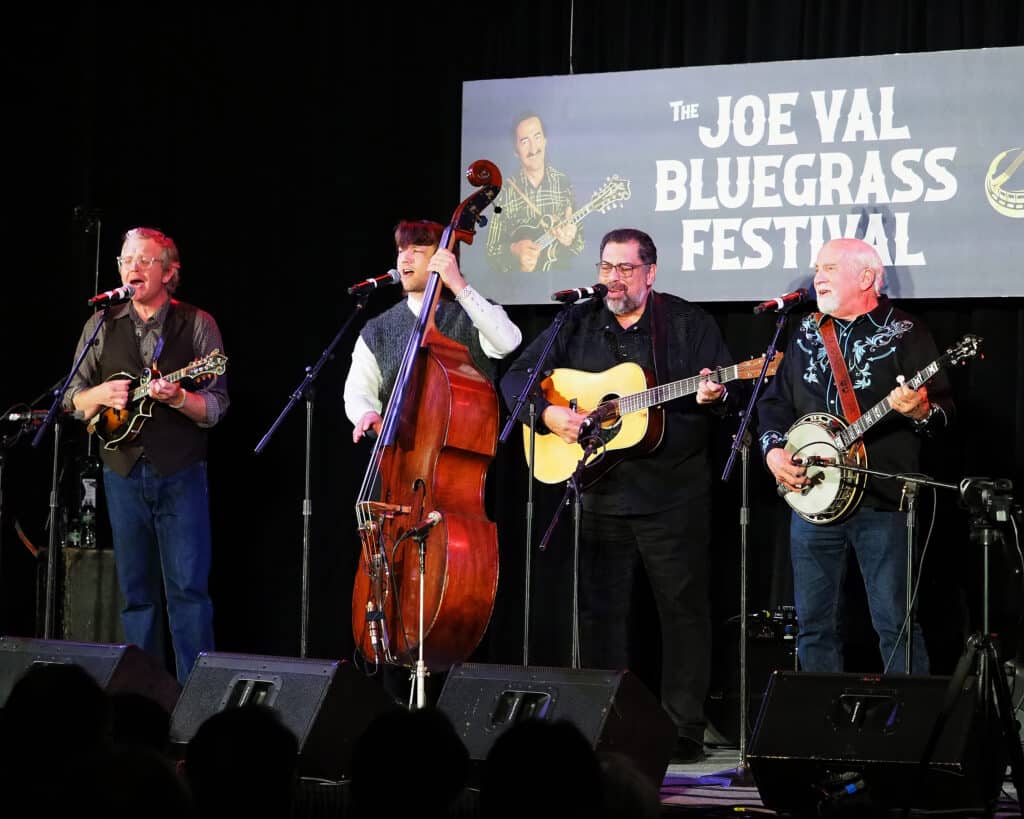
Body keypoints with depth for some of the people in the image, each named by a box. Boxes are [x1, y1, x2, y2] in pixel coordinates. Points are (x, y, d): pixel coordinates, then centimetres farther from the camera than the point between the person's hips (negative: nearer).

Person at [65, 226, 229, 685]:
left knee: (188, 587, -7)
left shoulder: (197, 325, 1)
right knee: (136, 591, 6)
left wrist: (177, 397, -21)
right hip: (123, 473, 3)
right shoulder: (101, 326, 9)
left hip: (181, 475, -3)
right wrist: (101, 394, -11)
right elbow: (73, 401, 10)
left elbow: (215, 407, -2)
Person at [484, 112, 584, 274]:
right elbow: (491, 252, 1)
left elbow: (580, 243, 5)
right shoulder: (504, 192, -3)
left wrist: (570, 240, -15)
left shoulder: (564, 184, 1)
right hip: (519, 278, -1)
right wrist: (514, 251, -17)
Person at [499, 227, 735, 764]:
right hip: (599, 492, 3)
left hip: (673, 493, -3)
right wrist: (547, 413, -6)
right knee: (599, 609, 6)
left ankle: (685, 729, 2)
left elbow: (726, 387, -1)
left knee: (683, 607, -3)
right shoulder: (577, 325, 10)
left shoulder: (687, 323, 2)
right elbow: (515, 377, 11)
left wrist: (711, 396, -24)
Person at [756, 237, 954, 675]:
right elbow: (775, 401, 20)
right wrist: (773, 450, 3)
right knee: (814, 624, 7)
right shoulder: (806, 334, 15)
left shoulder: (904, 335, -2)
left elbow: (944, 411, -6)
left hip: (882, 504, -5)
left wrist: (920, 410, -28)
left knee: (895, 622, -8)